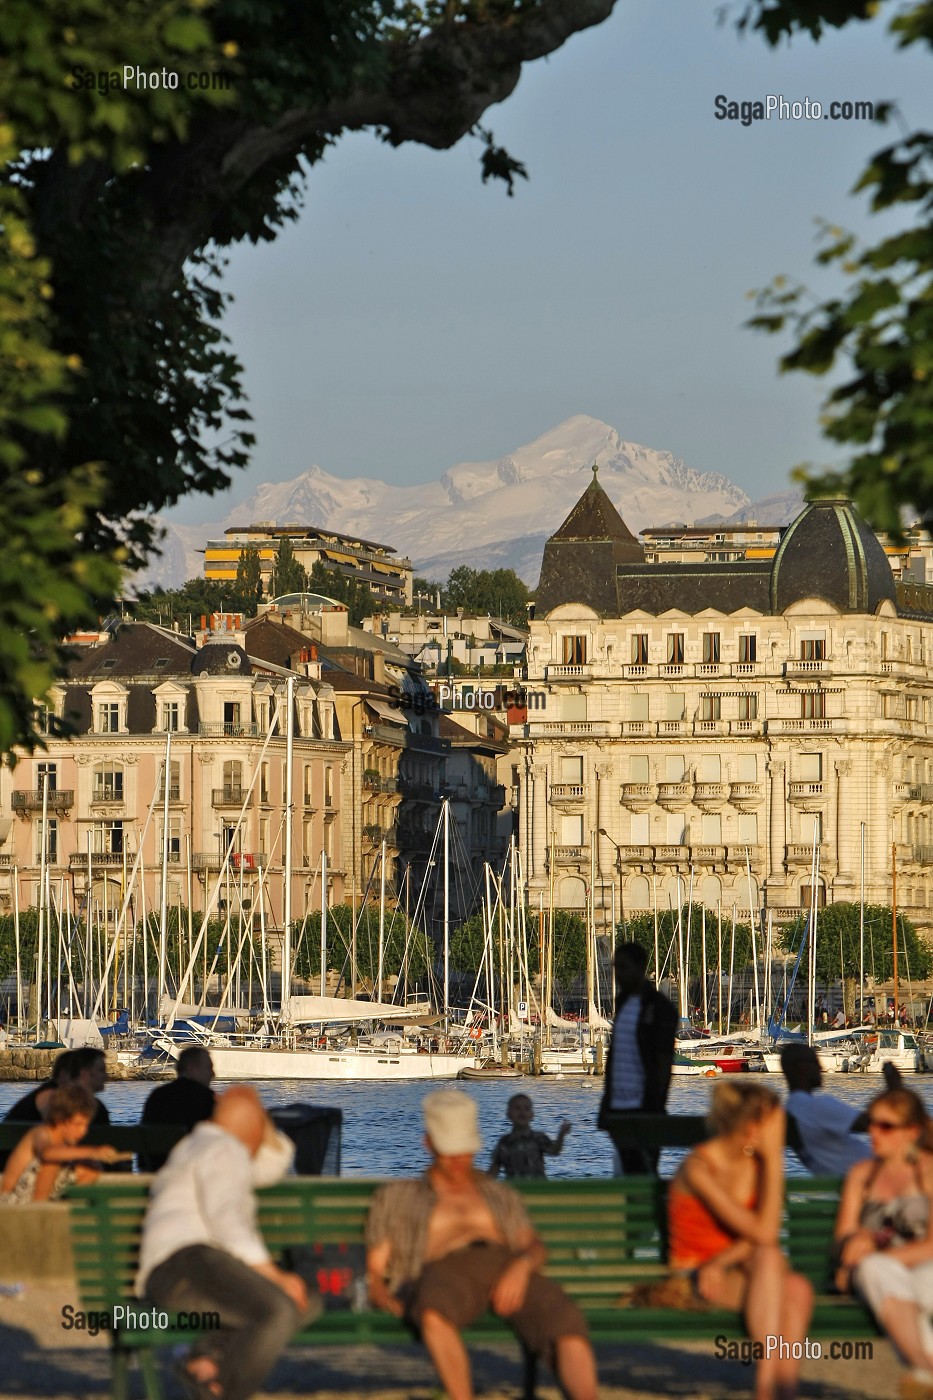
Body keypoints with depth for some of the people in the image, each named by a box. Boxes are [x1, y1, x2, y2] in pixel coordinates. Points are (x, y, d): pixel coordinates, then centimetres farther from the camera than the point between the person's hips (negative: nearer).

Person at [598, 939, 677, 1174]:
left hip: (644, 1110, -7)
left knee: (646, 1172, -7)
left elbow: (664, 1061, -11)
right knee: (629, 1172, 8)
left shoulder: (659, 1007, -7)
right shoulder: (623, 1003, 15)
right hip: (619, 1107, 7)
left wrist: (656, 1105, -17)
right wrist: (607, 1102, 16)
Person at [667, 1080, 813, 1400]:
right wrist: (775, 1158, -21)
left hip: (733, 1270, 5)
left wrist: (721, 1262, -23)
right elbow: (763, 1233, -24)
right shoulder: (700, 1167, -17)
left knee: (797, 1288, -31)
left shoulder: (756, 1161, 4)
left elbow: (761, 1235, -5)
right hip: (695, 1277, -5)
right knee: (770, 1257, -36)